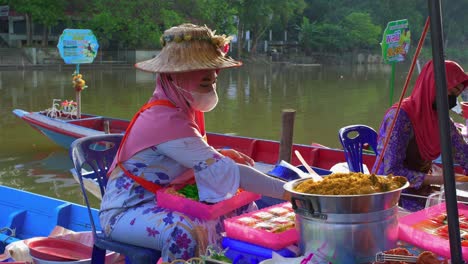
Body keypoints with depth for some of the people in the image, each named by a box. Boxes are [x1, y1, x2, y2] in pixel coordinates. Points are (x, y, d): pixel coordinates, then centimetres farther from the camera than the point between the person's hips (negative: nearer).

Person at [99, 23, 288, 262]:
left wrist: (223, 155, -7)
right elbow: (222, 172, -32)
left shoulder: (181, 107, 1)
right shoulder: (166, 120, -28)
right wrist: (288, 191, -31)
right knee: (186, 232, -37)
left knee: (243, 209, 3)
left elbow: (198, 159, 14)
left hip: (163, 201, 9)